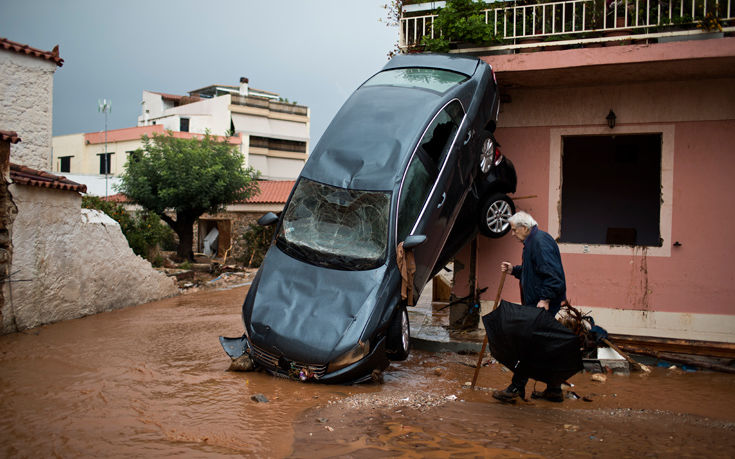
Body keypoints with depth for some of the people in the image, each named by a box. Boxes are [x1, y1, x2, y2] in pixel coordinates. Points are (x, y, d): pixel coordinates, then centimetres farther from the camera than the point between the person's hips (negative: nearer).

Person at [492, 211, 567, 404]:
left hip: (543, 303, -11)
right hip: (538, 303, 11)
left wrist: (545, 299, -28)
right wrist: (514, 270, 17)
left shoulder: (540, 241, -16)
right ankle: (554, 390, 20)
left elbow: (551, 273, -23)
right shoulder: (533, 241, 18)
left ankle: (517, 388, 0)